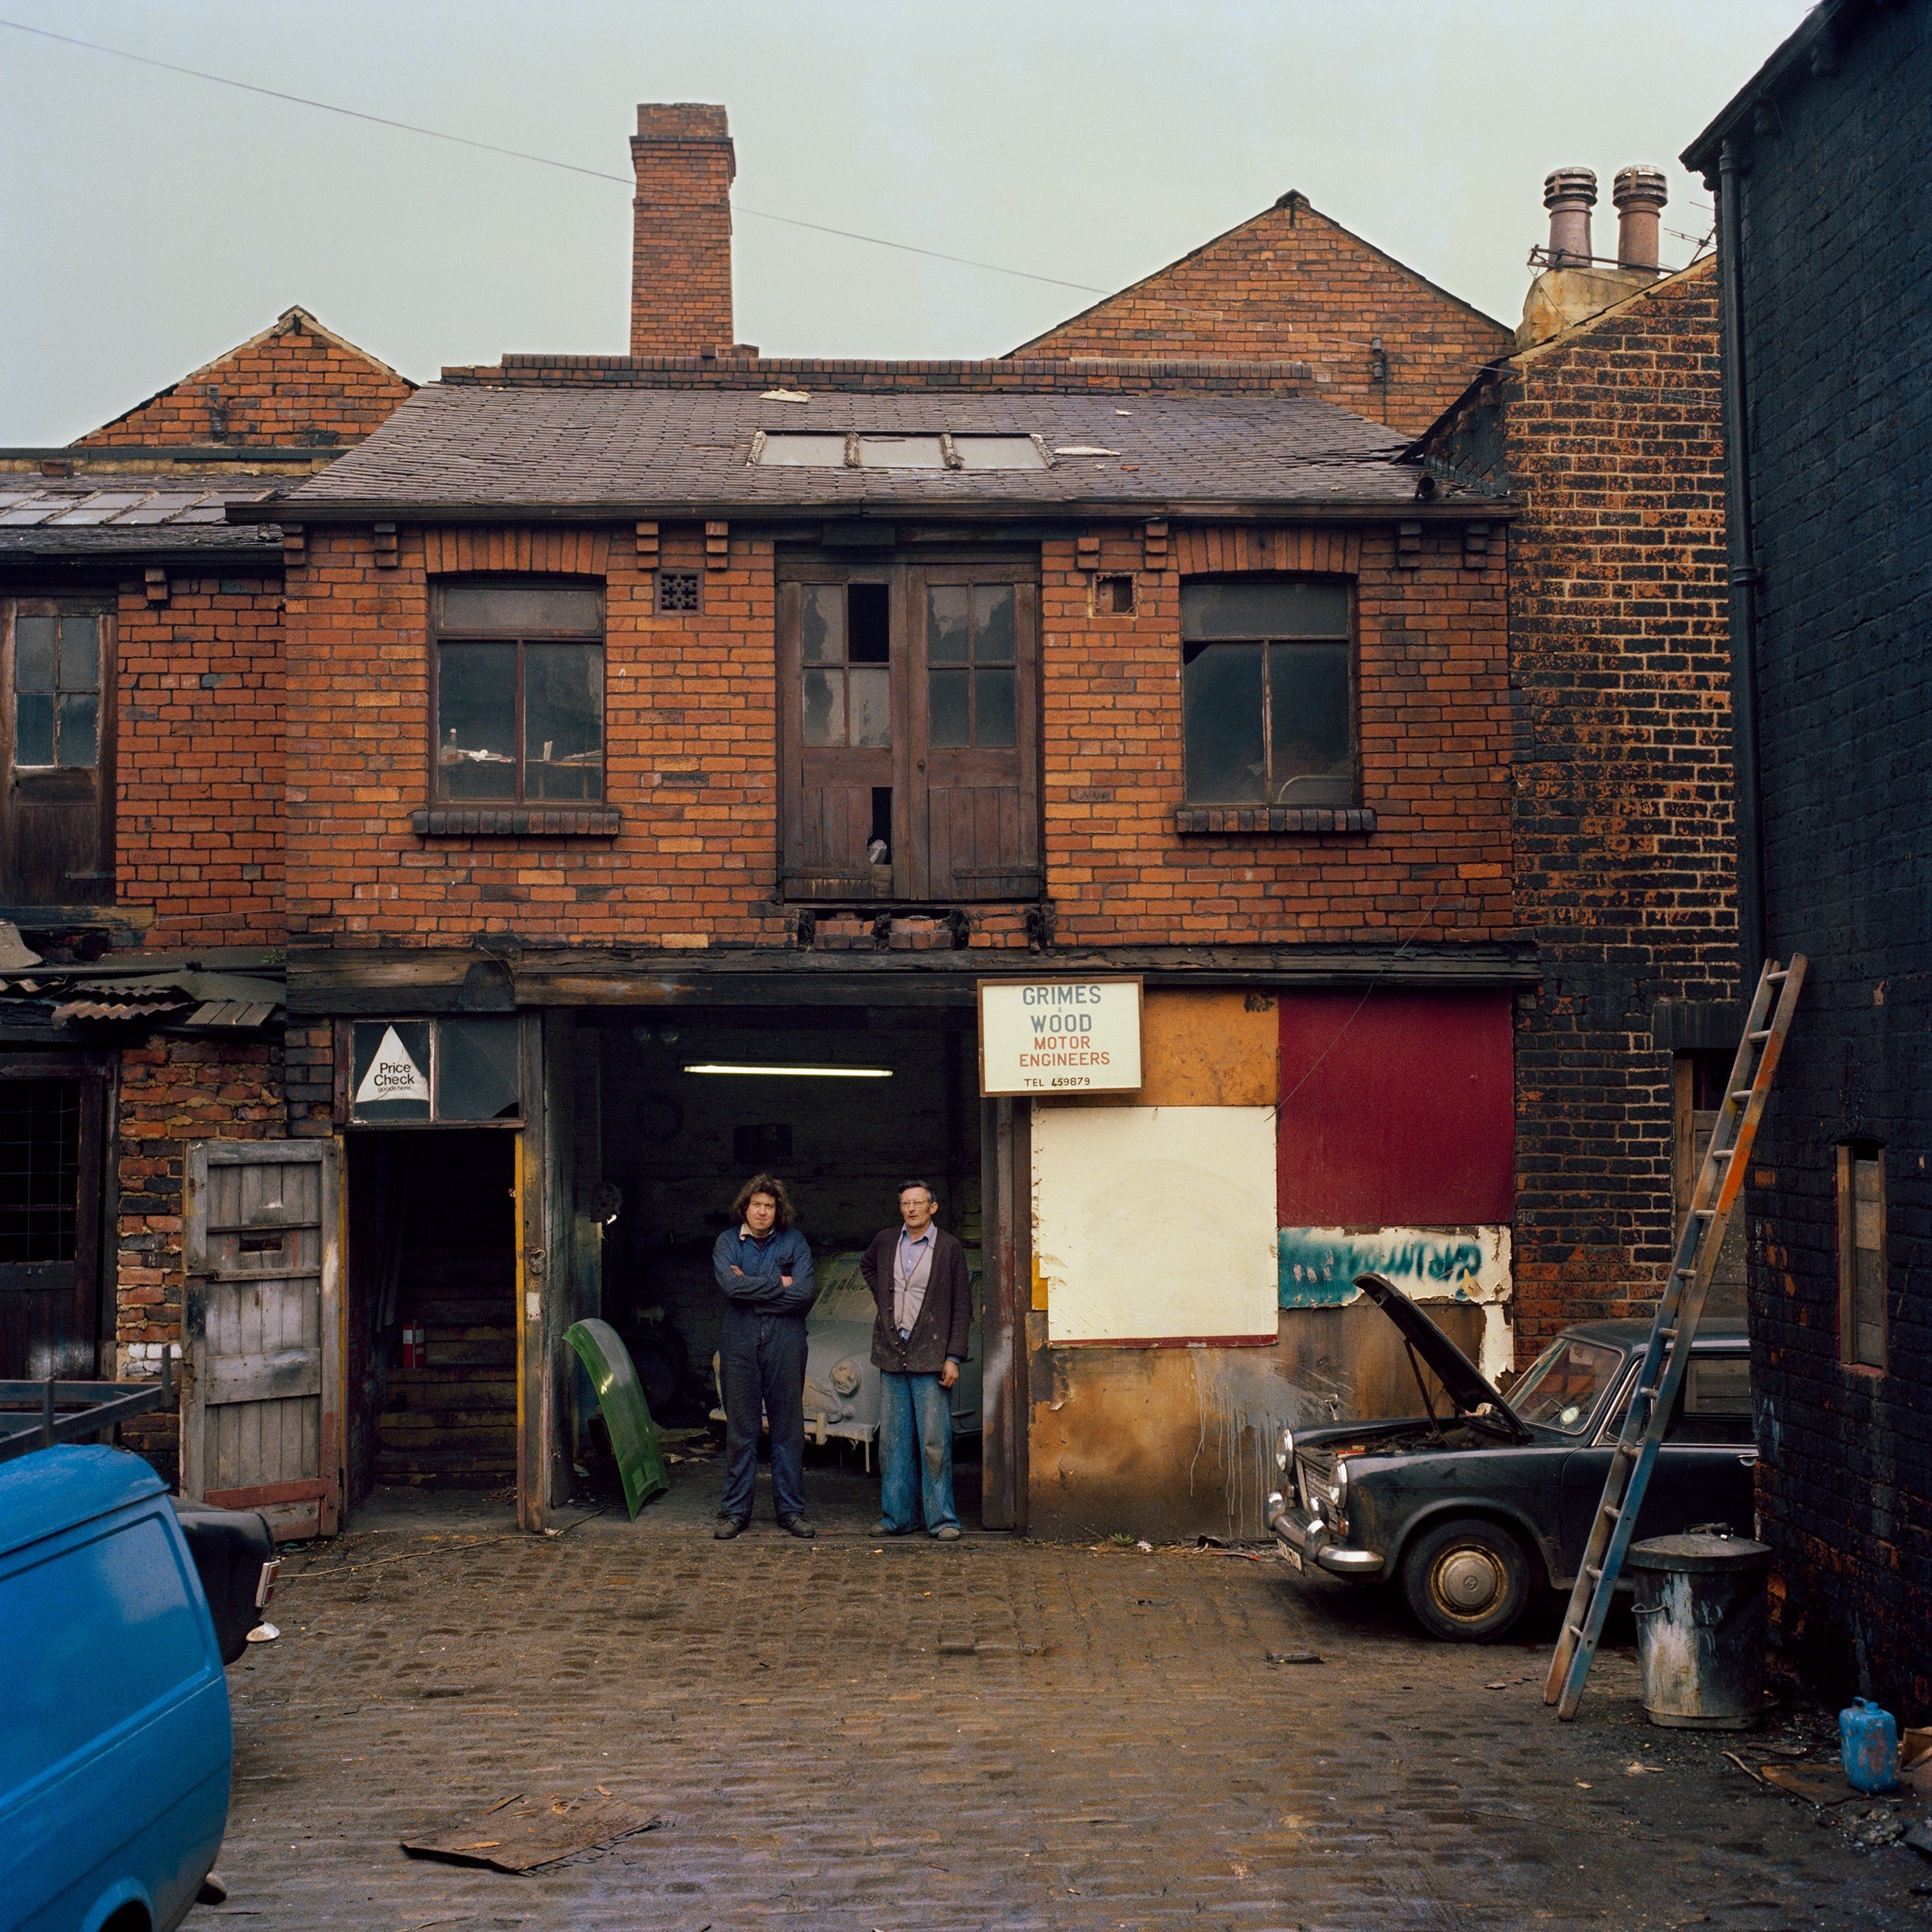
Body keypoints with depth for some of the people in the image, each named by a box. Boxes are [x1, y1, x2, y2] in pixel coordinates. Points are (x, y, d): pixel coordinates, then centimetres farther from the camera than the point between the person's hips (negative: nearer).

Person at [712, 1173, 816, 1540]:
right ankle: (735, 1511, 10)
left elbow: (803, 1294, -8)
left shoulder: (794, 1242, 5)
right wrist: (777, 1284, -8)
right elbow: (729, 1285, -11)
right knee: (740, 1430, 2)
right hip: (740, 1345, 0)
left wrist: (751, 1289, -8)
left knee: (789, 1428, 4)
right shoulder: (727, 1241, 7)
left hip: (785, 1346, 0)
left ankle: (791, 1509, 12)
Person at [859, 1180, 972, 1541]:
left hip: (930, 1357, -4)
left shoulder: (949, 1249, -2)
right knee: (893, 1441, 7)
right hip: (892, 1356, 4)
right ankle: (896, 1516, 15)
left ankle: (942, 1518, 1)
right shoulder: (885, 1242, 9)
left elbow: (962, 1308, -2)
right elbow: (866, 1266, 33)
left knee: (935, 1441, -5)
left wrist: (954, 1358, -8)